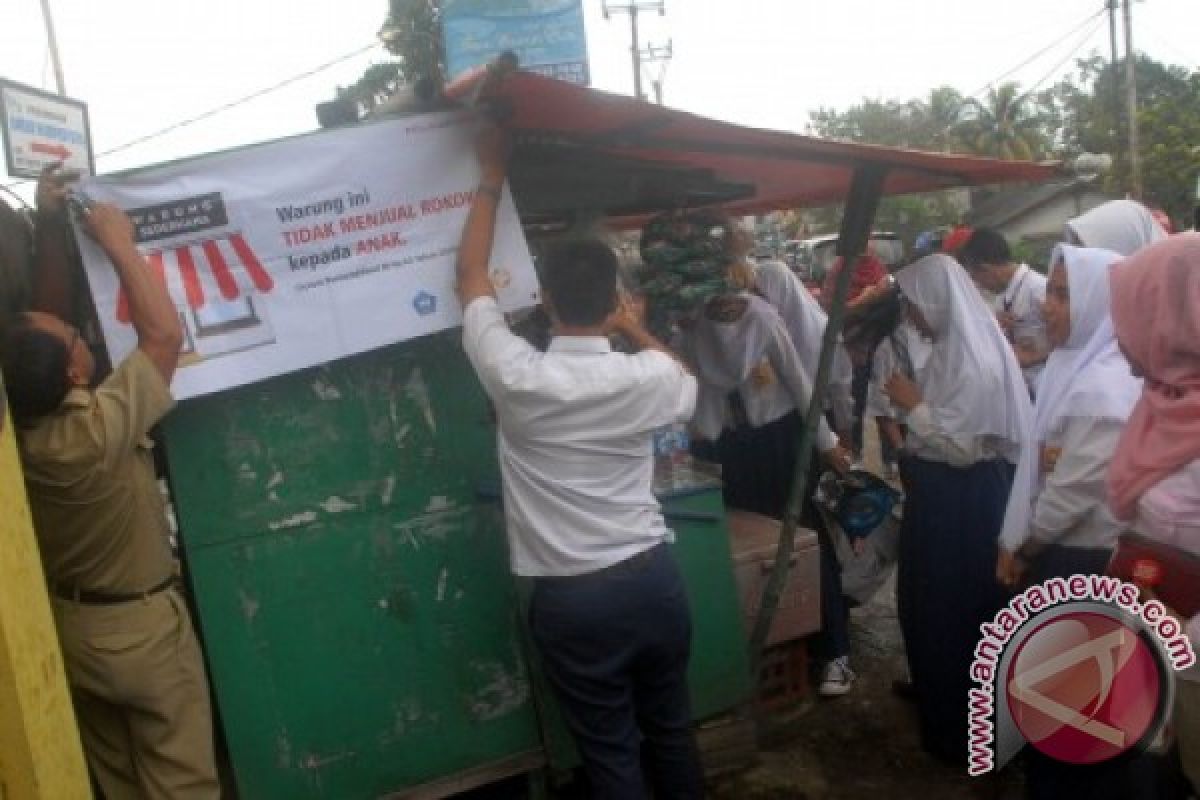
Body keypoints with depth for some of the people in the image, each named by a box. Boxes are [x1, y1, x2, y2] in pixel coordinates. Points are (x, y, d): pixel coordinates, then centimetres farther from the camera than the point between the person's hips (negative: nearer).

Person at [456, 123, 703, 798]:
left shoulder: (517, 376, -15)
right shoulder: (648, 376, -10)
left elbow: (472, 277, 1)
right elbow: (686, 392, 16)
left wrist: (492, 181, 10)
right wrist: (638, 332, 24)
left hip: (571, 598, -2)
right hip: (652, 576, 3)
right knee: (672, 730, 23)